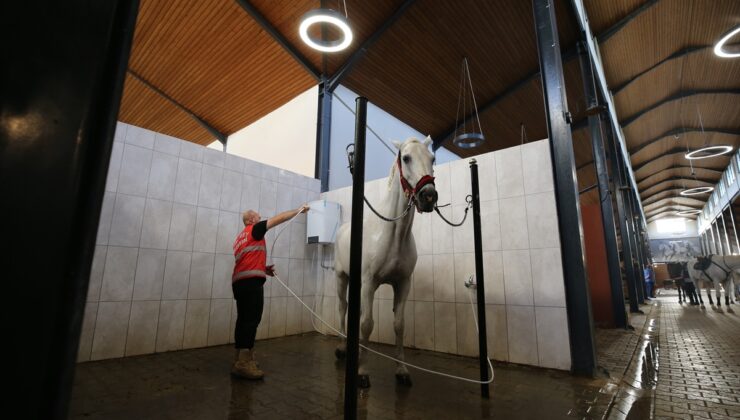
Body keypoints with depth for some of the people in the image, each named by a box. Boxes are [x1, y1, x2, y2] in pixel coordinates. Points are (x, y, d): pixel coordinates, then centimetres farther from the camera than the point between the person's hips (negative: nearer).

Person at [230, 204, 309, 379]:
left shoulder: (240, 237, 26)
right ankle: (244, 363, -11)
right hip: (251, 281, -9)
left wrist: (263, 269, 20)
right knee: (251, 320, -10)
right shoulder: (254, 230, 2)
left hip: (239, 281, 9)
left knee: (244, 320, 10)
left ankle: (240, 360, 15)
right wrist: (299, 210, 11)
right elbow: (279, 219, 3)